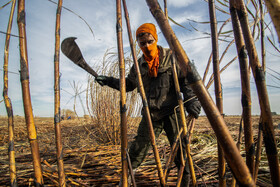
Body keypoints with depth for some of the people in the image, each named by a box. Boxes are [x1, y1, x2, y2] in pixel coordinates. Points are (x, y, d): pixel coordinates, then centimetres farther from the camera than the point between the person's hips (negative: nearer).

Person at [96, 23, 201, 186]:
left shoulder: (171, 57, -1)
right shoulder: (139, 65, 9)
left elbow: (185, 79, -1)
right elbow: (129, 84, 21)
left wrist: (191, 99, -16)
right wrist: (109, 81, 11)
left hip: (172, 113, -2)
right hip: (151, 115, 3)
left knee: (181, 151, 4)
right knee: (137, 151, 5)